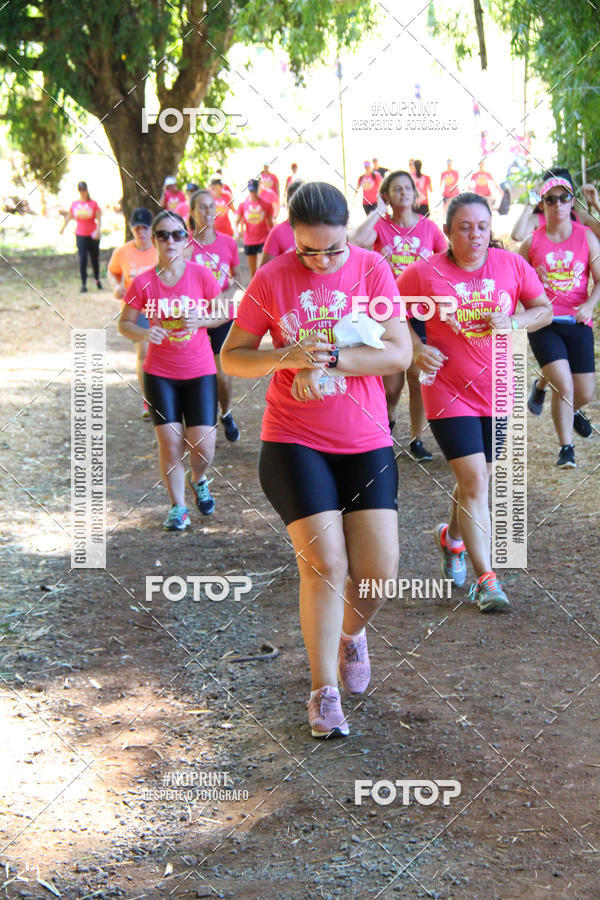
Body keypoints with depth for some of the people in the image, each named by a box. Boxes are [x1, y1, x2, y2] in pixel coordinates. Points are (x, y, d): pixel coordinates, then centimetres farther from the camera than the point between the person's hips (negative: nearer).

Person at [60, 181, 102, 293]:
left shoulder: (93, 204, -4)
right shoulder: (74, 204, 3)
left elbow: (99, 219, -7)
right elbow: (69, 217, 19)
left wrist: (97, 230, -22)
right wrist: (63, 227, 21)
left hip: (93, 235, -1)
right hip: (80, 235, 1)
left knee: (95, 259, 9)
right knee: (82, 259, -10)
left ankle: (97, 280, 33)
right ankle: (83, 284, -8)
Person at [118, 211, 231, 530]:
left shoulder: (201, 275, -7)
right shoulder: (144, 282, -7)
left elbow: (223, 314, 3)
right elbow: (124, 323, 0)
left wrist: (200, 320, -17)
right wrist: (143, 333, -21)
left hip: (200, 372, 0)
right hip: (160, 374, 0)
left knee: (202, 444, -6)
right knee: (170, 443, -4)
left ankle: (198, 480, 29)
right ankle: (178, 507, 15)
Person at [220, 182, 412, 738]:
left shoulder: (372, 271, -3)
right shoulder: (271, 280, -4)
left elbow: (399, 354, -10)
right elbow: (231, 357, -1)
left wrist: (327, 356, -20)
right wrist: (284, 357, -19)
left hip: (366, 442, 2)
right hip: (294, 442, -2)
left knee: (380, 568, -3)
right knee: (324, 565, -11)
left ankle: (351, 632, 32)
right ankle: (324, 693, 2)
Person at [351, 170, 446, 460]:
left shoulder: (428, 227, 3)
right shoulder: (380, 226, -2)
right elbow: (358, 240, -24)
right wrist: (378, 212, -13)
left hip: (420, 314, 1)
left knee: (418, 378, 1)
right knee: (391, 383, 3)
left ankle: (416, 440, 12)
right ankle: (388, 418, 35)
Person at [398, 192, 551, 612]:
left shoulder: (512, 265, -1)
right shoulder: (423, 273, -9)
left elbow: (544, 309, 7)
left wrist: (514, 322, -13)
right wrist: (417, 349, -13)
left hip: (496, 392, 4)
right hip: (448, 392, -4)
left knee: (478, 479, 17)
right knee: (474, 479, -12)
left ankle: (452, 537, 48)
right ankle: (486, 578, -8)